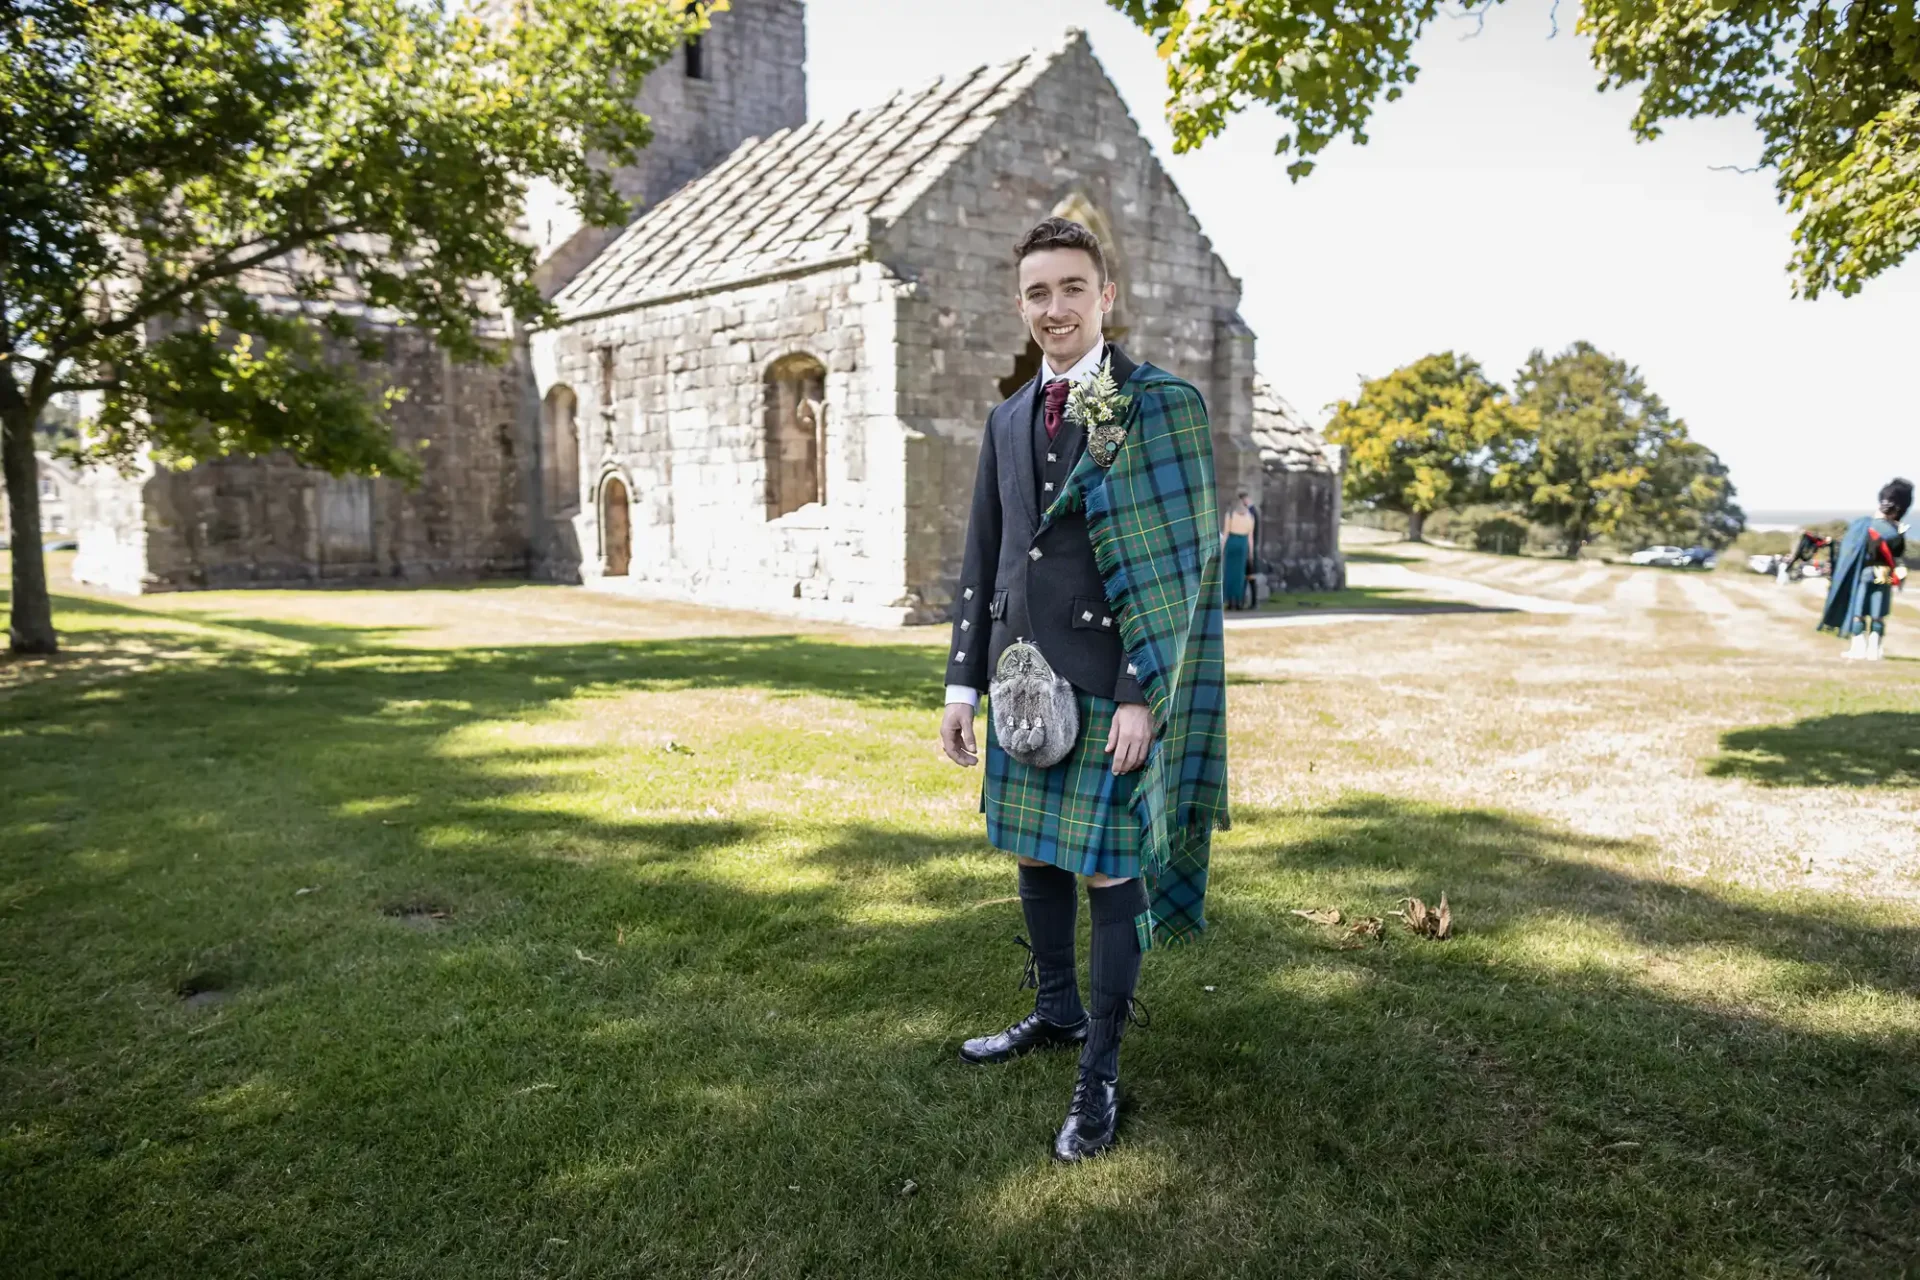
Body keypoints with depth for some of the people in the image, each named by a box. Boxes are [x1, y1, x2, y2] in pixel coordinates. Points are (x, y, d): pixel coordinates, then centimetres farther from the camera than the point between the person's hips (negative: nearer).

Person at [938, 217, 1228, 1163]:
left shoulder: (1163, 405, -6)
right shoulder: (1007, 421, 13)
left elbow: (1184, 560, -10)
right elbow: (982, 559, 15)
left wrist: (1145, 695, -16)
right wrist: (964, 683, 10)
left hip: (1112, 684, -6)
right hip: (1023, 681, 6)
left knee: (1110, 874, 0)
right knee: (1036, 854, 17)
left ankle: (1099, 1075, 16)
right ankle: (1056, 1013, 37)